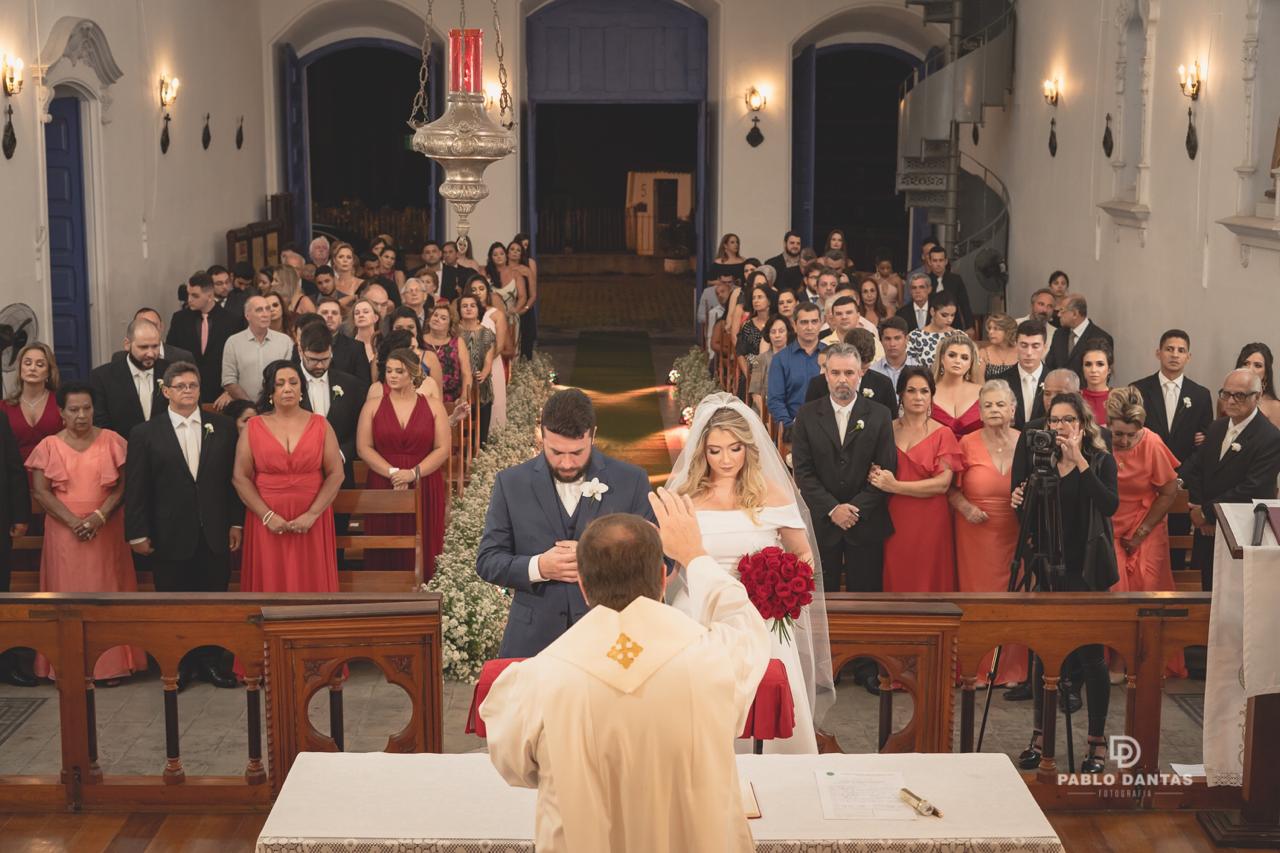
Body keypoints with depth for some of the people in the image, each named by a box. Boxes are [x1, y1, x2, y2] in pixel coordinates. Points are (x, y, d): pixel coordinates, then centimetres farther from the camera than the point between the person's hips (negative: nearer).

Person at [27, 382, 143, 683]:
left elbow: (123, 484, -1)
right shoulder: (49, 446, 2)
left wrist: (99, 516, -15)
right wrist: (73, 521, -14)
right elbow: (39, 491, -3)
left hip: (106, 531, 0)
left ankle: (111, 663, 7)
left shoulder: (111, 441, 1)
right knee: (69, 592, 1)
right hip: (64, 532, 0)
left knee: (107, 590, 2)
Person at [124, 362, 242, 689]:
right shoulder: (145, 433, 1)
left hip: (214, 535, 2)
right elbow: (135, 488, 0)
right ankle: (178, 664, 18)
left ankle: (210, 661, 20)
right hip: (170, 536, -1)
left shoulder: (222, 427, 6)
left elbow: (234, 477, 6)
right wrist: (137, 533, -5)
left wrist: (236, 523, 1)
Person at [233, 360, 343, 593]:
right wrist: (267, 515, -10)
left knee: (311, 582, 2)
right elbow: (240, 477, 0)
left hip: (311, 522, 0)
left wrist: (312, 514, -11)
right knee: (270, 583, 3)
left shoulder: (320, 425, 5)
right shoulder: (254, 427, 4)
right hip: (267, 521, 0)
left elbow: (336, 474, -1)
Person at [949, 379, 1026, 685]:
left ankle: (1012, 668, 14)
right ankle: (979, 669, 11)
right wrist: (965, 508, -11)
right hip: (976, 534, -1)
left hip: (1015, 534, 1)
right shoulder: (967, 444, 1)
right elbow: (952, 489, 5)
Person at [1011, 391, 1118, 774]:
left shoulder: (1101, 461, -2)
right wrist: (1019, 502, -12)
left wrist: (1080, 463, -23)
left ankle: (1097, 742, 10)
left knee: (1090, 653, 0)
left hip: (1086, 570, -3)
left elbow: (1110, 505, -19)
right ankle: (1040, 735, 17)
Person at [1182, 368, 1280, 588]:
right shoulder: (1216, 427, 10)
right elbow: (1195, 469, 10)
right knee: (1210, 592, 16)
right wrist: (1197, 508, -6)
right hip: (1208, 529, 7)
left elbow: (1251, 490, -22)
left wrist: (1207, 512, -16)